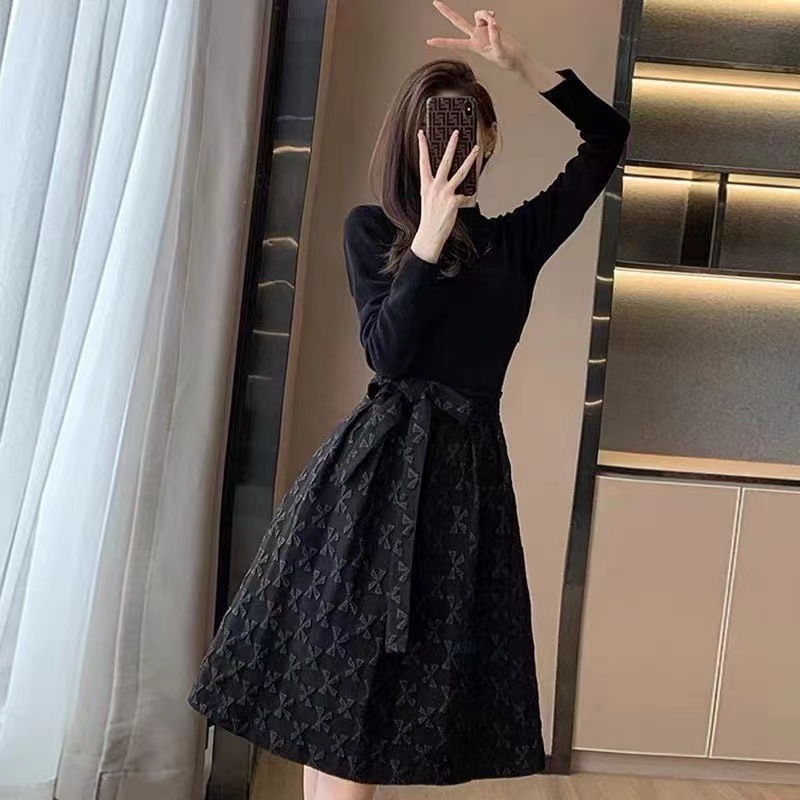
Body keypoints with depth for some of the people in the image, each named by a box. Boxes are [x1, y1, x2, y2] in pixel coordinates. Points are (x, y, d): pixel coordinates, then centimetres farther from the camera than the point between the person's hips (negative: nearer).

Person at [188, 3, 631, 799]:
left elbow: (607, 135, 12)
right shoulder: (372, 228, 4)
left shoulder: (516, 237, 11)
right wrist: (431, 234, -13)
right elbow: (387, 352, -8)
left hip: (468, 465, 3)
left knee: (380, 693, 6)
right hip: (379, 463, -2)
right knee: (340, 678, -2)